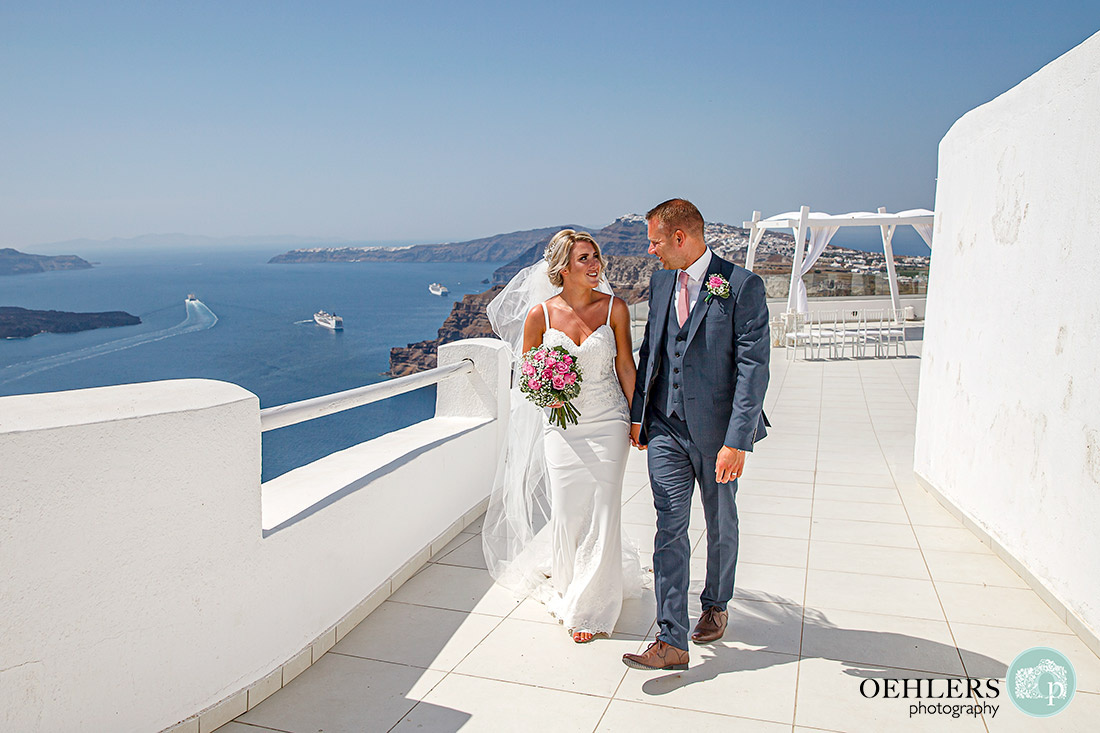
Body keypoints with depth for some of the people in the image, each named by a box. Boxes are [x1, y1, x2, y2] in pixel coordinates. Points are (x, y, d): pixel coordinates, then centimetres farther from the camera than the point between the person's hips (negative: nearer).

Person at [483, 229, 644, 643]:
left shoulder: (614, 308, -4)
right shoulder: (540, 314, -5)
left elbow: (625, 367, 3)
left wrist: (637, 419, 4)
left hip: (607, 423, 0)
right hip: (561, 427, 1)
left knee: (601, 512, 0)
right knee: (566, 513, 6)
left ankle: (590, 606, 18)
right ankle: (567, 581, 36)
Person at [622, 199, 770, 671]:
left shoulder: (742, 286, -12)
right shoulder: (660, 283, 7)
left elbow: (753, 367, -15)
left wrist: (737, 440, -20)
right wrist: (639, 414, 10)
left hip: (718, 431, -3)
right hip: (666, 428, 4)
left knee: (720, 526, 16)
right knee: (670, 529, -1)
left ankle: (716, 606, 39)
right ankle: (671, 641, 4)